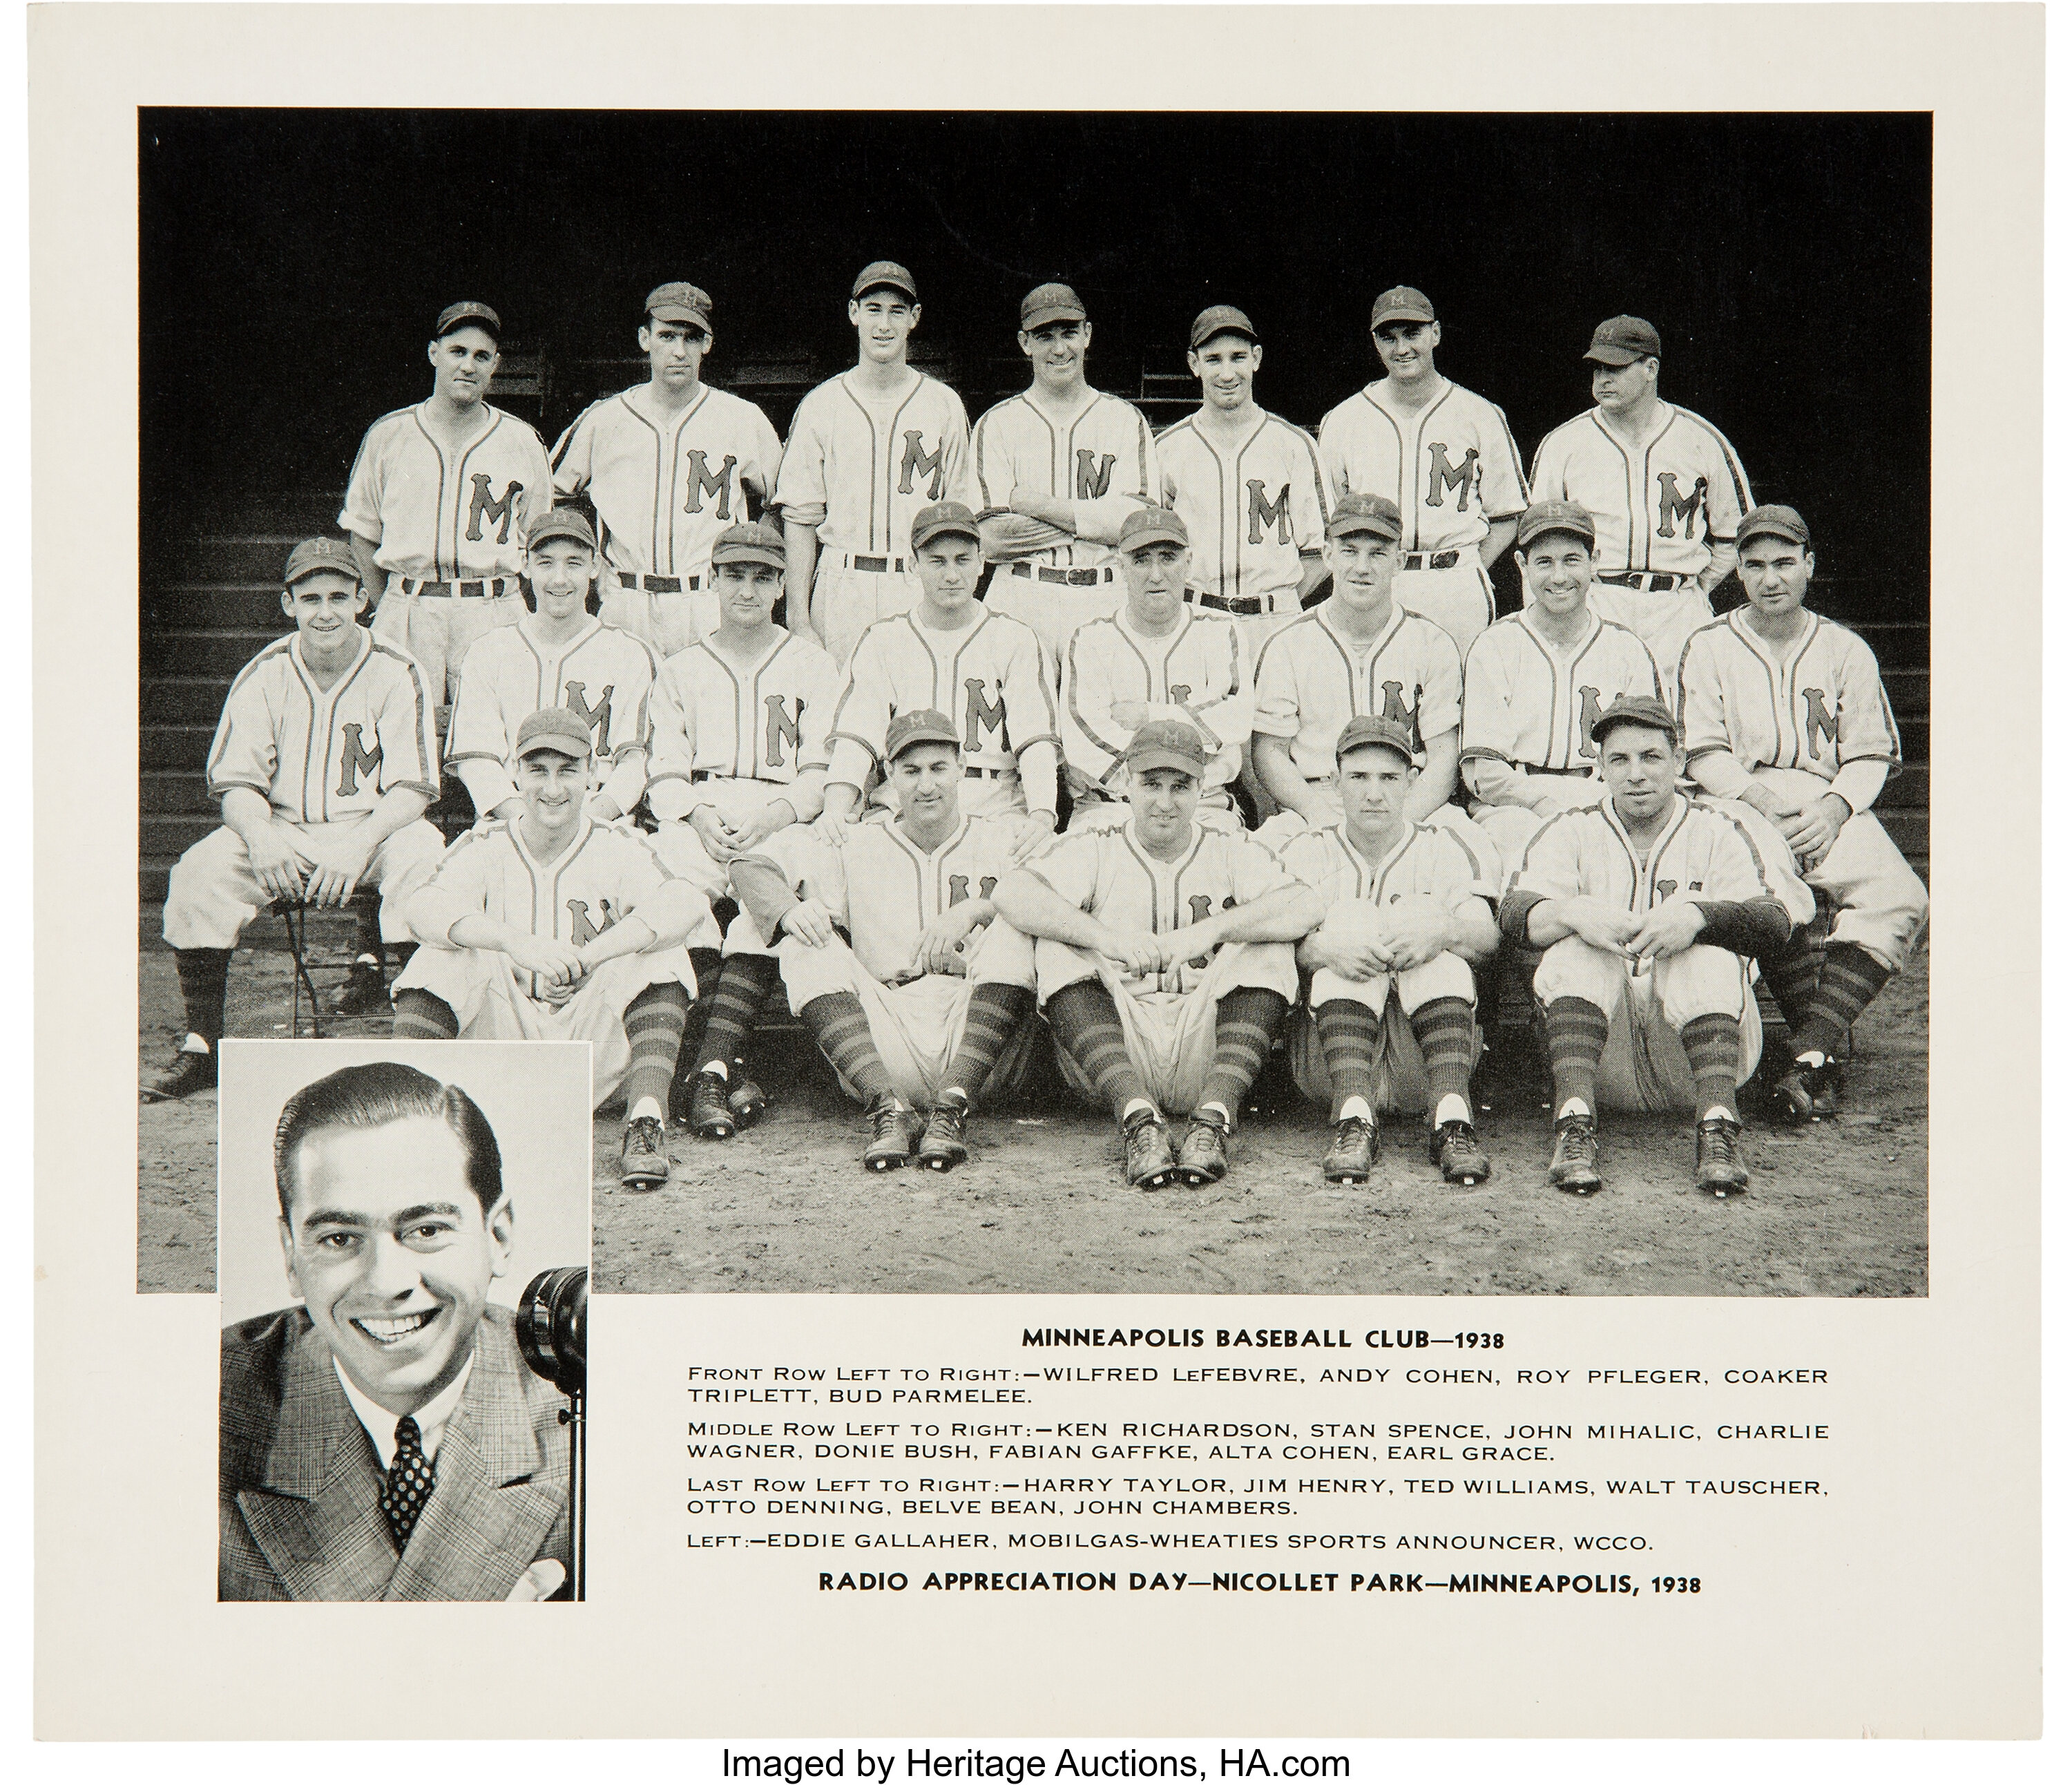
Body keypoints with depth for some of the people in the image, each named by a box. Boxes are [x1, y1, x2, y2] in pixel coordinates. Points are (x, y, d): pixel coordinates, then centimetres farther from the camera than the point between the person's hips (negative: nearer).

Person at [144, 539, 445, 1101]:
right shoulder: (263, 675, 3)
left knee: (423, 858, -35)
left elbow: (411, 790, -10)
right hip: (282, 829, 3)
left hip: (372, 829, -2)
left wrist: (360, 845, -29)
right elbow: (237, 783, 1)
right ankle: (201, 1048, -17)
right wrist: (260, 836, -23)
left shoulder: (397, 675, -5)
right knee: (199, 870, -24)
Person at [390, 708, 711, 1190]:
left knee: (658, 953, -22)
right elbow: (427, 906, -19)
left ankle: (646, 1120, -35)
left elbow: (685, 902, -21)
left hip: (593, 1046, 0)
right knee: (446, 954, -20)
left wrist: (589, 955, -36)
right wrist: (515, 942, -39)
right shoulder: (485, 848, 3)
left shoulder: (617, 849, 0)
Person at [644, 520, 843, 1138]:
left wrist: (775, 814, -13)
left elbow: (824, 774, 7)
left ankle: (709, 1071, -42)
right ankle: (730, 1071, -36)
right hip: (695, 815, 1)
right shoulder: (680, 671, 24)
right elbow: (664, 774, 12)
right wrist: (699, 815, -10)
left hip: (782, 818, -1)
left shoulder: (813, 665, 19)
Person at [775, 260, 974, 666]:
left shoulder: (945, 405, 9)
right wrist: (797, 615, -3)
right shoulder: (820, 405, 8)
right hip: (840, 585, 0)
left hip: (921, 590, 0)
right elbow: (800, 518, 5)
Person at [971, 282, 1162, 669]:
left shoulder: (1126, 420, 9)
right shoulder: (997, 424, 7)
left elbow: (1134, 524, -5)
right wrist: (1094, 520, -7)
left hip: (1105, 604, 1)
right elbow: (992, 539, -5)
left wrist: (1031, 503, -6)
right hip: (1021, 603, 0)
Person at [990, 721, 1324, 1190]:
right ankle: (1136, 1116, -37)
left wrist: (1211, 929, -23)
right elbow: (1011, 893, -11)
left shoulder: (1231, 853, 13)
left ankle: (1216, 1113, -33)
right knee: (1059, 946, -19)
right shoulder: (1096, 852, 10)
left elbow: (1307, 908, -8)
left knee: (1269, 946, -16)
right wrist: (1103, 935, -27)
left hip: (1206, 1053, 0)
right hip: (1110, 1062, 0)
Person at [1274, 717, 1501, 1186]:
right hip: (1326, 1056, 0)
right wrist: (1327, 948, -29)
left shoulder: (1447, 850, 15)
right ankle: (1352, 1120, -41)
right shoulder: (1308, 853, 14)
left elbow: (1487, 937, -5)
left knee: (1422, 910, -20)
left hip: (1421, 1062, 0)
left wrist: (1444, 931, -29)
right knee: (1353, 915, -21)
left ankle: (1451, 1119, -39)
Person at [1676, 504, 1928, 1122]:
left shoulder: (1846, 650, 17)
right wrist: (1761, 800, -15)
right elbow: (1705, 754, 3)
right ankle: (1827, 1048, -32)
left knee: (1899, 899, -29)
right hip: (1740, 804, -2)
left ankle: (1808, 1056, -38)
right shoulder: (1708, 647, 12)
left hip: (1831, 807, 2)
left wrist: (1834, 807, -10)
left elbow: (1869, 757, 11)